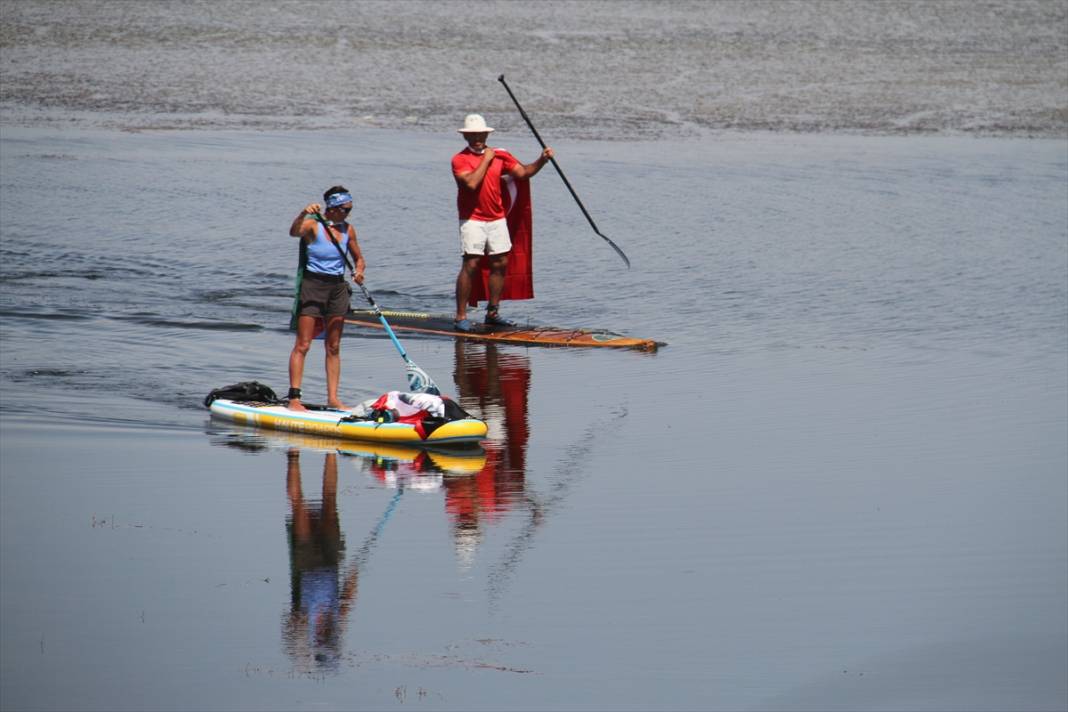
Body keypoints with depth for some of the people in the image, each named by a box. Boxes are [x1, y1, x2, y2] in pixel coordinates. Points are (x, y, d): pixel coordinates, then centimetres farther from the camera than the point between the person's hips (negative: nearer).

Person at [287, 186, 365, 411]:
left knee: (334, 347, 8)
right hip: (312, 285, -6)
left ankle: (333, 398, 12)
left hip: (337, 288, 6)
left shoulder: (347, 230, 6)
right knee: (302, 345, -7)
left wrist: (359, 272, -3)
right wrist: (303, 214, -50)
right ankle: (293, 398, -9)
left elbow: (358, 257, 18)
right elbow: (294, 232, -32)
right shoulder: (313, 226, -11)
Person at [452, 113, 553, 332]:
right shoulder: (460, 159, -7)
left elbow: (522, 172, 4)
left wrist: (542, 160, -10)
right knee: (470, 265, -11)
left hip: (497, 219, 6)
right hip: (472, 220, -6)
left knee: (500, 263, 6)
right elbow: (471, 183, -23)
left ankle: (493, 312, 17)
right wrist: (486, 160, -16)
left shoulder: (500, 156, 9)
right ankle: (461, 317, -8)